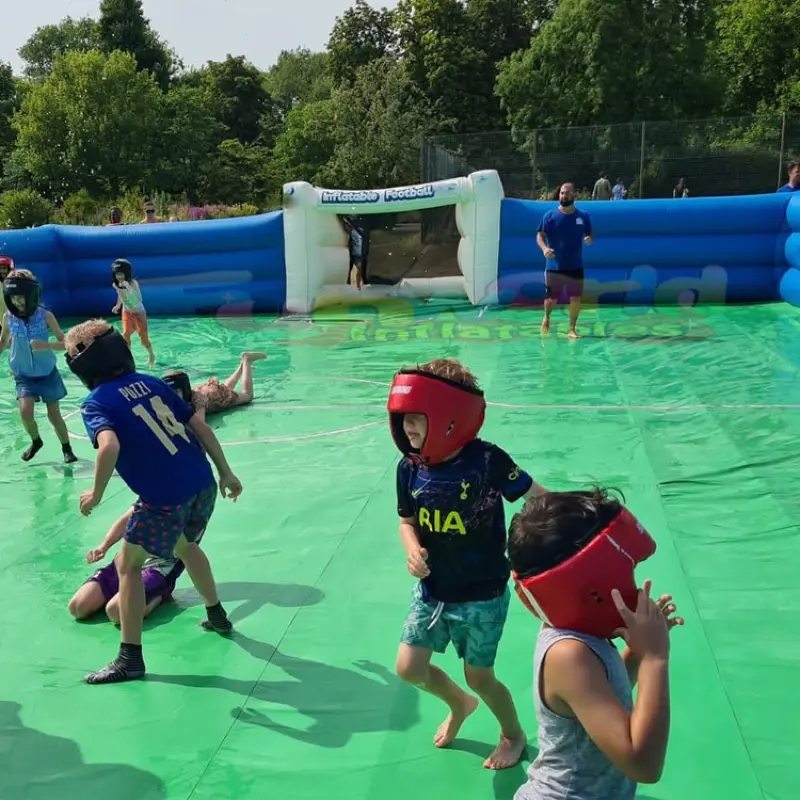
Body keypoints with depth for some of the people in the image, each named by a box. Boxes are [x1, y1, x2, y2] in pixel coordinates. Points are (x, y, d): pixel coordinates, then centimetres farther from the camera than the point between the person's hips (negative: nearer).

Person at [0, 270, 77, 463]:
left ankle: (67, 448, 27)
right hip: (24, 375, 1)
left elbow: (65, 343, -14)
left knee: (54, 415, 3)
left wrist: (45, 345, -31)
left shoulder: (45, 316, -16)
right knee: (25, 412, -15)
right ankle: (36, 441, 17)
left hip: (48, 373, -1)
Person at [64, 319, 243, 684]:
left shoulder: (95, 403, -3)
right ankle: (218, 616, 48)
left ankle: (130, 658, 17)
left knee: (128, 564, 14)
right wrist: (226, 473, 18)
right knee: (185, 546, 33)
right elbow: (201, 426, 10)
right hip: (203, 484, 7)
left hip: (165, 498, -6)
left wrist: (96, 495, -8)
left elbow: (110, 446, -23)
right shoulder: (152, 383, 13)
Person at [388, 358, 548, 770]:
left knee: (479, 678, 10)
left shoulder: (487, 462, -25)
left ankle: (514, 735, 43)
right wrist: (413, 551, -15)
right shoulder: (410, 467, -10)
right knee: (409, 668, 8)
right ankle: (459, 704, 42)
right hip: (432, 590, 5)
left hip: (482, 596, -5)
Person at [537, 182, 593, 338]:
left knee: (575, 298, 0)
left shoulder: (583, 216, 4)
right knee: (551, 299, 3)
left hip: (575, 267, 2)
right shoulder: (550, 216, -2)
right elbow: (540, 235, -3)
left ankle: (572, 329, 13)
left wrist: (589, 239, -12)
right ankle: (547, 317, 36)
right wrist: (544, 248, -23)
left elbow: (589, 235, 13)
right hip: (554, 266, -2)